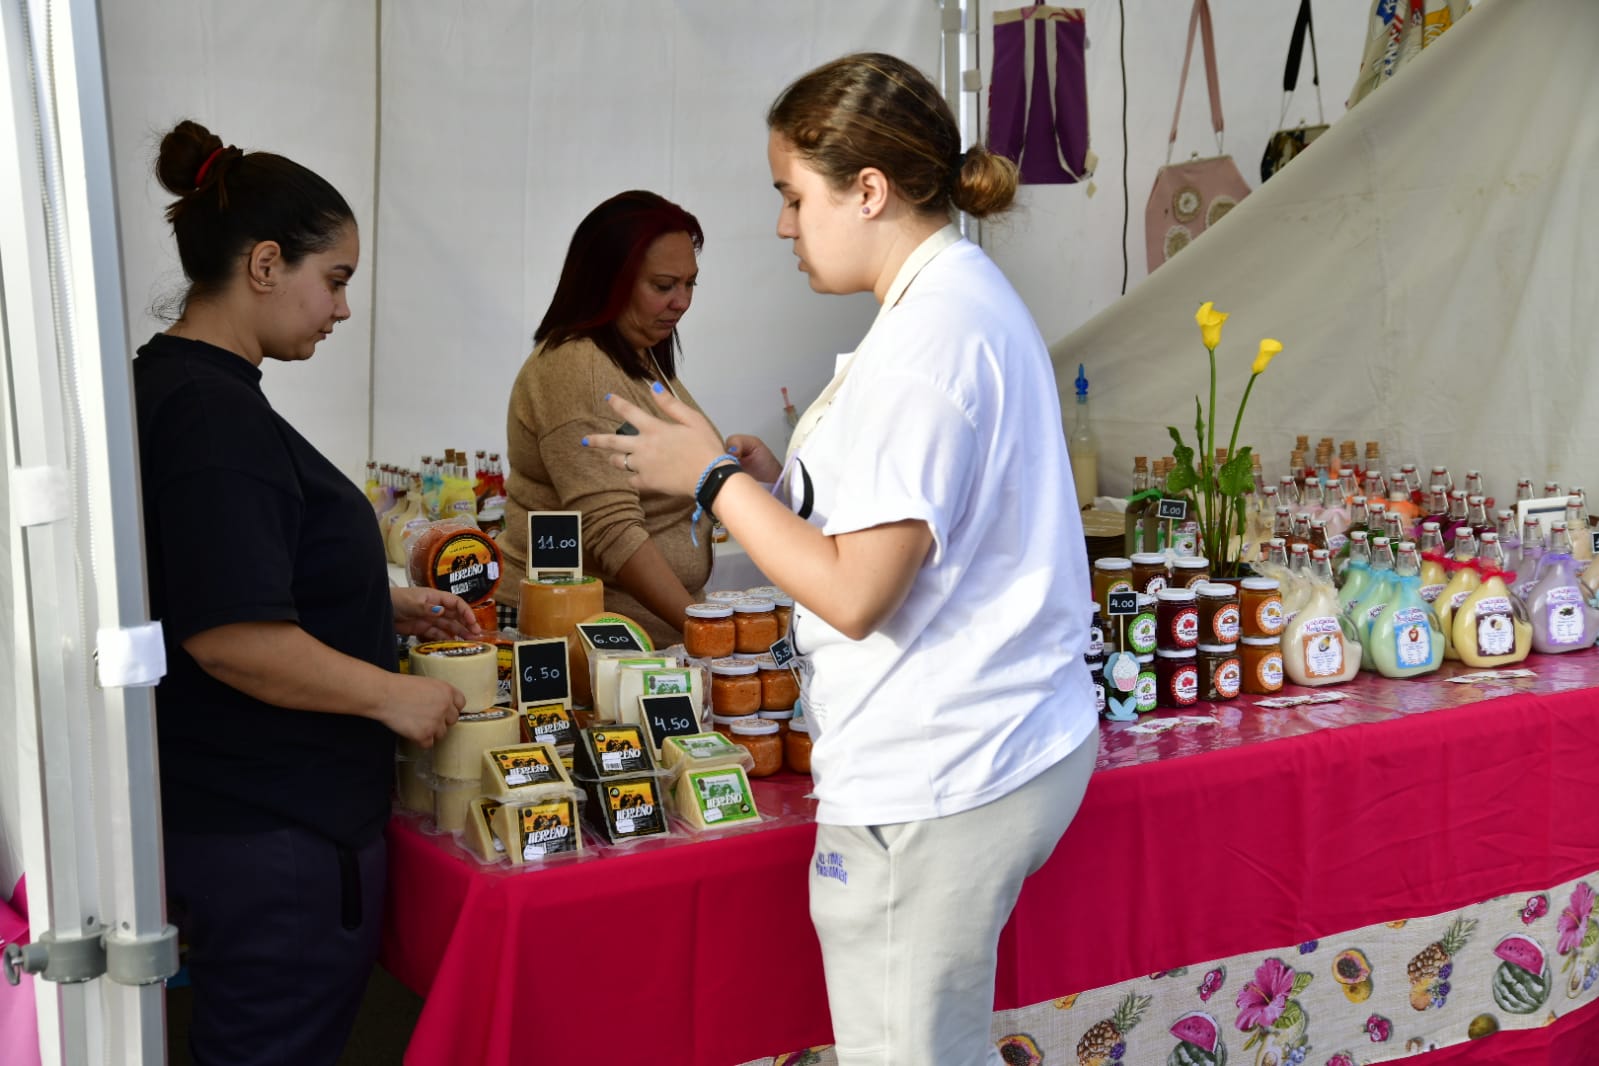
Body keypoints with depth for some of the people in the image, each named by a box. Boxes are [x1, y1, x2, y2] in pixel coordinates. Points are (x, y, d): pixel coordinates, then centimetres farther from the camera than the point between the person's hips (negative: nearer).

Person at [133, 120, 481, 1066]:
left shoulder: (184, 386, 12)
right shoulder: (212, 412, -20)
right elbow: (230, 635, -27)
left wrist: (381, 605, 13)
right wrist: (392, 696, -16)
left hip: (230, 806, 10)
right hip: (275, 832, -10)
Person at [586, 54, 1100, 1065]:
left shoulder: (927, 337, -19)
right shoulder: (976, 297, 14)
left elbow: (854, 593, -21)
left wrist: (714, 478, -10)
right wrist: (784, 477, 10)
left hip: (930, 789, -10)